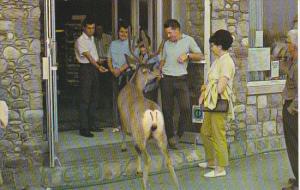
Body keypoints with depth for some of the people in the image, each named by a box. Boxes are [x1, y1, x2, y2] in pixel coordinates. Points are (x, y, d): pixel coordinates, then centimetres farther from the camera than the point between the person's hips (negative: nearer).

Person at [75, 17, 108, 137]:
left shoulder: (92, 38, 15)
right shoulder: (81, 41, -13)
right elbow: (88, 56, -25)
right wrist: (98, 66, -37)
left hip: (94, 69, 9)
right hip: (85, 69, -9)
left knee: (94, 98, 13)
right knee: (85, 99, -8)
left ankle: (92, 125, 23)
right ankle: (83, 128, -6)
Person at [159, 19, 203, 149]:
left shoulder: (188, 40, 5)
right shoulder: (167, 44, 14)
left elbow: (200, 55, 4)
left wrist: (187, 55, -12)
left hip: (181, 78, -3)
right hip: (166, 79, 3)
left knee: (185, 107, -15)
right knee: (167, 109, 3)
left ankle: (180, 133, 4)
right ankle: (170, 136, 16)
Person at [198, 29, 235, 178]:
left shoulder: (226, 62, -15)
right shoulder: (217, 61, 15)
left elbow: (220, 86, -21)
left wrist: (207, 90, -6)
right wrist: (203, 94, 4)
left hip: (220, 103, -10)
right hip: (211, 103, 10)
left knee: (218, 135, -4)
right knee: (205, 132, 18)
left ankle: (220, 168, 3)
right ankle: (211, 161, 32)